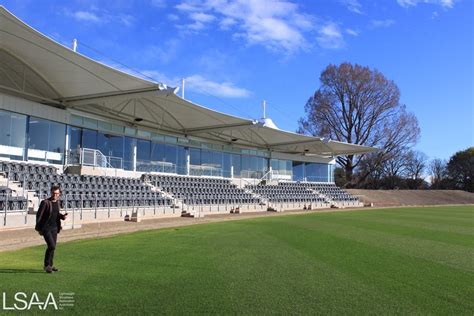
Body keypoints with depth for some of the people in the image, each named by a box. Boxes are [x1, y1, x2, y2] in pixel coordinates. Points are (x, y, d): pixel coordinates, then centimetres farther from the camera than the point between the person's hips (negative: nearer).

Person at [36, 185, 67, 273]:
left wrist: (62, 216, -2)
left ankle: (50, 265, 25)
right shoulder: (45, 202, -14)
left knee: (52, 247, 12)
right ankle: (47, 265, 0)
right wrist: (38, 229, -9)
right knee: (51, 246, -15)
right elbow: (39, 215, -10)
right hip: (46, 228, -6)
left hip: (54, 228, 6)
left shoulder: (57, 202, 6)